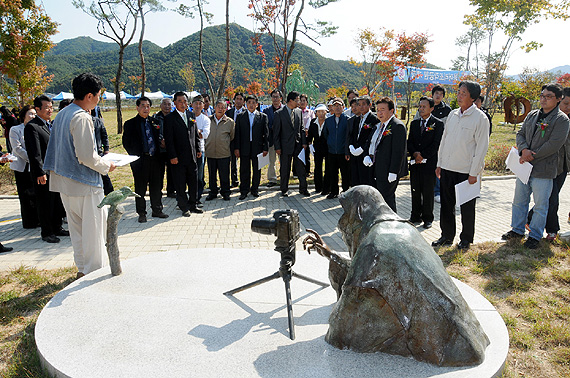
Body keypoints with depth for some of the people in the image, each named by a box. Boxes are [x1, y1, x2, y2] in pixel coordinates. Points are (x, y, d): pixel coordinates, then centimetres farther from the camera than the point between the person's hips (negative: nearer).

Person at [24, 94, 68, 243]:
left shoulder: (52, 124, 15)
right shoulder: (32, 126, -11)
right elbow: (34, 153, -16)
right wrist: (40, 173, -19)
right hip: (44, 174, -8)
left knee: (59, 202, 14)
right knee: (45, 204, 2)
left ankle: (57, 228, 28)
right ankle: (47, 233, 14)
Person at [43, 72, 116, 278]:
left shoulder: (61, 114, 11)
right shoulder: (82, 118, -18)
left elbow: (55, 150, 17)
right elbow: (86, 156, -22)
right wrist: (106, 166, -7)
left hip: (65, 183, 9)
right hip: (84, 183, -9)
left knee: (77, 226, 17)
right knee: (94, 227, 2)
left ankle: (82, 268, 28)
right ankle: (94, 270, 11)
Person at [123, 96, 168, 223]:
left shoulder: (154, 122, 12)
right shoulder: (130, 124, 0)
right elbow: (126, 143, -1)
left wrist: (159, 154, 6)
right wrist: (135, 156, -8)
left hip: (155, 159, 4)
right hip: (140, 160, -4)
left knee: (157, 187, 11)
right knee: (140, 188, 4)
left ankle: (157, 210, 24)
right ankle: (141, 213, 15)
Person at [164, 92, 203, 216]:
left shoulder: (191, 115, 10)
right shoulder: (170, 118, -6)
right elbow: (169, 139, -10)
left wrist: (198, 149, 10)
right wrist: (172, 156, -14)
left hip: (192, 155, 5)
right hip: (178, 157, -5)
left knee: (194, 182, 12)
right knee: (180, 184, 4)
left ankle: (193, 205, 26)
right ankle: (184, 207, 17)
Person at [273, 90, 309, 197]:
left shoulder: (299, 111, 8)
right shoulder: (279, 113, -6)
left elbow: (302, 128, 13)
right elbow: (276, 132, -5)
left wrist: (304, 142, 4)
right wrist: (277, 147, -9)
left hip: (298, 145, 3)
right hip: (285, 146, -3)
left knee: (301, 168, 5)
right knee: (285, 169, 6)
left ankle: (303, 188, 17)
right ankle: (284, 189, 20)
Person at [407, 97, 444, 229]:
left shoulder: (438, 124, -2)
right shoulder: (414, 123, 13)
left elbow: (436, 144, -9)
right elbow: (410, 142, 10)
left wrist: (423, 156, -13)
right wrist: (415, 153, -8)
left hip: (429, 162, -4)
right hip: (415, 163, 4)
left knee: (428, 192, 3)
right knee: (415, 191, 8)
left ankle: (427, 218, 15)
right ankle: (415, 217, 18)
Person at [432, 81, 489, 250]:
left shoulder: (480, 118, -8)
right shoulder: (452, 114, 9)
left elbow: (481, 147, -10)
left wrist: (474, 173, -12)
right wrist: (439, 164, 11)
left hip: (466, 171, -5)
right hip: (447, 168, 5)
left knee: (467, 207, 8)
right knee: (446, 204, 12)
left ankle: (466, 238, 24)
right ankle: (447, 236, 26)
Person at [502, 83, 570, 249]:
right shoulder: (532, 115, 11)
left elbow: (554, 144, -15)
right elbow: (520, 134, 10)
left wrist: (531, 156, -15)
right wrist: (524, 150, -10)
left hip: (543, 171, -6)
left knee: (540, 206, 4)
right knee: (519, 201, 15)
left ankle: (535, 236, 18)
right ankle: (517, 230, 30)